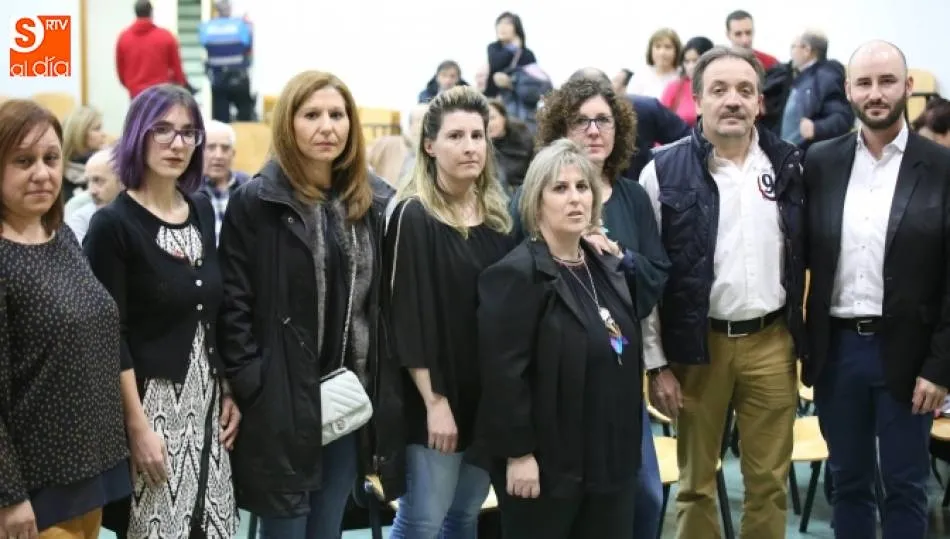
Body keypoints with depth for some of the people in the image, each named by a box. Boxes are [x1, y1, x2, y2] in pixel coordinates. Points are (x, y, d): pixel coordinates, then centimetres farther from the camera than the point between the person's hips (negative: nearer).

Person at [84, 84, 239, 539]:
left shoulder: (202, 211, 9)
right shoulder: (113, 224, -11)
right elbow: (110, 337, -13)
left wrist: (231, 391, 9)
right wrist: (137, 425, -16)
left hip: (207, 401, 6)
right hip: (151, 401, -6)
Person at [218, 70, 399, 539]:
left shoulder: (375, 201, 8)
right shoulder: (255, 202, -7)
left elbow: (388, 300, 11)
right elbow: (233, 306, -8)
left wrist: (384, 386, 6)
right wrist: (251, 388, -14)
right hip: (281, 402, -4)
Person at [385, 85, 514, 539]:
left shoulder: (498, 215, 9)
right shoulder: (413, 216, -10)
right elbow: (407, 318, -14)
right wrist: (434, 400, -17)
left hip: (490, 394, 6)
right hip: (437, 395, -6)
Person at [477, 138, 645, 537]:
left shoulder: (608, 267, 11)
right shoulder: (517, 274, -14)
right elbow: (503, 373, -19)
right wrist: (518, 454, -20)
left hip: (610, 457, 8)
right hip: (548, 463, -7)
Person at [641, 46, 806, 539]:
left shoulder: (788, 164, 4)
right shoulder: (665, 171, -5)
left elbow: (805, 254, 10)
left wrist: (805, 337, 6)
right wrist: (656, 363, -6)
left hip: (772, 342, 2)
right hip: (698, 345, -2)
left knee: (769, 480, 10)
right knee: (696, 481, 10)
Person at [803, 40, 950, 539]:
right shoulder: (820, 161, 3)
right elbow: (802, 254, 6)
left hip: (905, 353, -2)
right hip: (836, 348, 3)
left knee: (905, 487, 9)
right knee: (847, 481, 14)